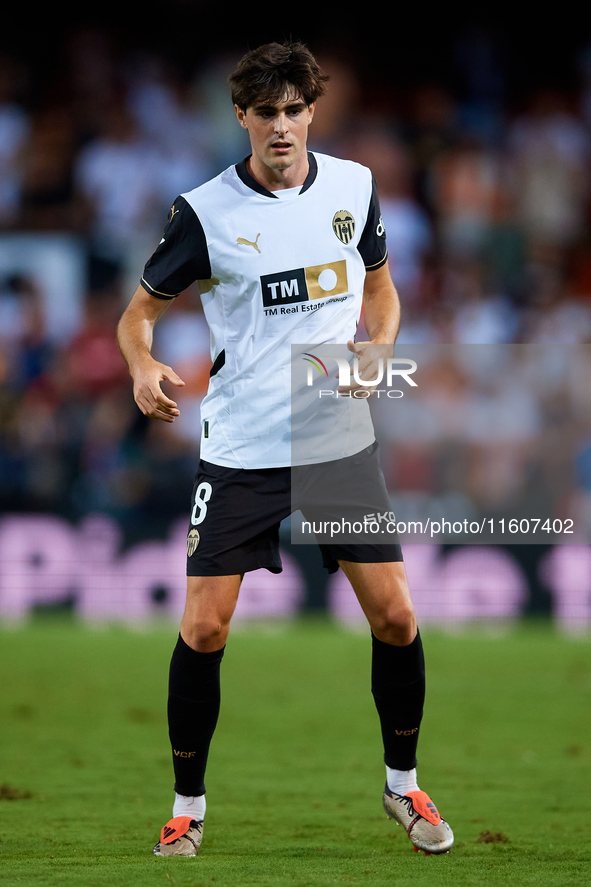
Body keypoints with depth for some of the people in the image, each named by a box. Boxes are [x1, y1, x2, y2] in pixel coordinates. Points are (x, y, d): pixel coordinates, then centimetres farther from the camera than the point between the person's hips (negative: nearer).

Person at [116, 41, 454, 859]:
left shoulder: (354, 187, 1)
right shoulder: (205, 211, -8)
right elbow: (140, 309, 0)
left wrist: (377, 347, -4)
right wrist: (143, 368, -22)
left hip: (340, 441, 2)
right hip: (240, 450, -2)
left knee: (395, 615, 0)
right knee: (203, 629, -6)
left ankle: (403, 785, 21)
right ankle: (187, 807, 11)